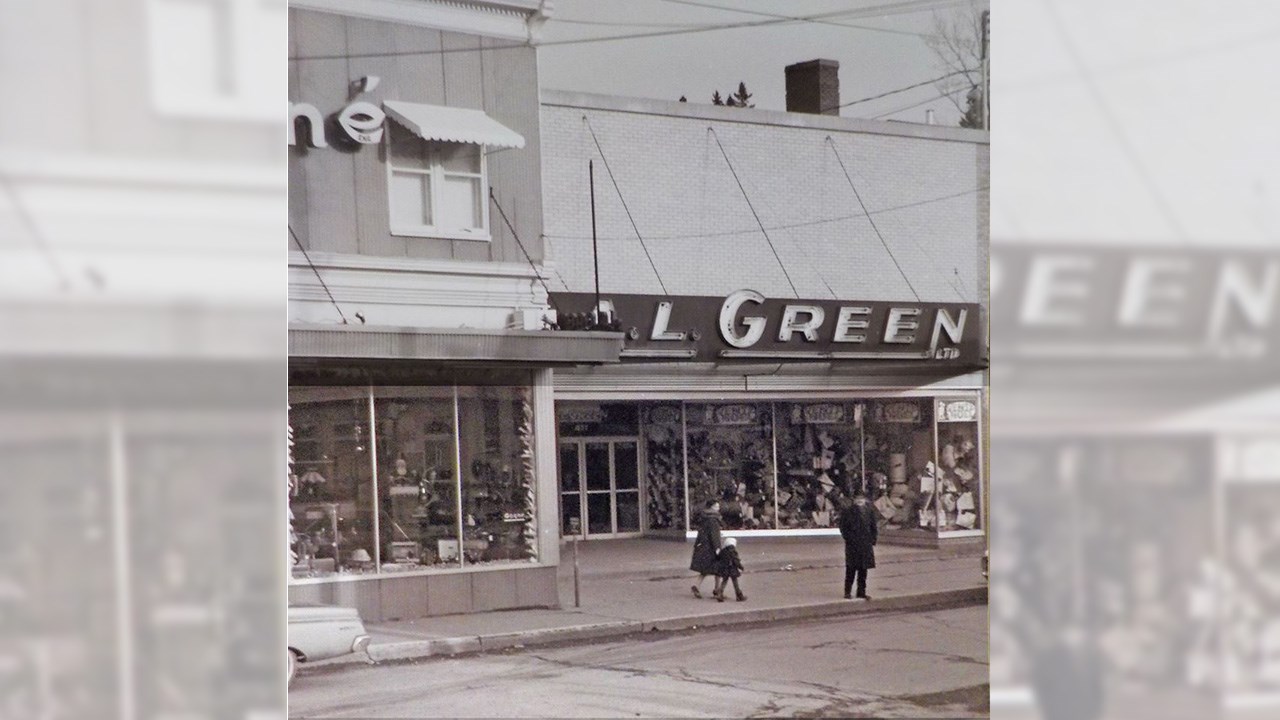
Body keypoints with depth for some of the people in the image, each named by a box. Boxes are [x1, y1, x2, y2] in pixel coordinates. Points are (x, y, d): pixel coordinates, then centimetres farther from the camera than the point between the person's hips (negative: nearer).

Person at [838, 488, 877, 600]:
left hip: (866, 543, 5)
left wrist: (873, 541, 6)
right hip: (853, 544, -5)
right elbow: (843, 527, -6)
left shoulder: (868, 509, 8)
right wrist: (849, 539, -14)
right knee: (851, 568, -1)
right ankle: (847, 592, 8)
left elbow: (873, 526, 13)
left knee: (863, 569, 9)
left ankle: (861, 592, 17)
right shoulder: (848, 510, -7)